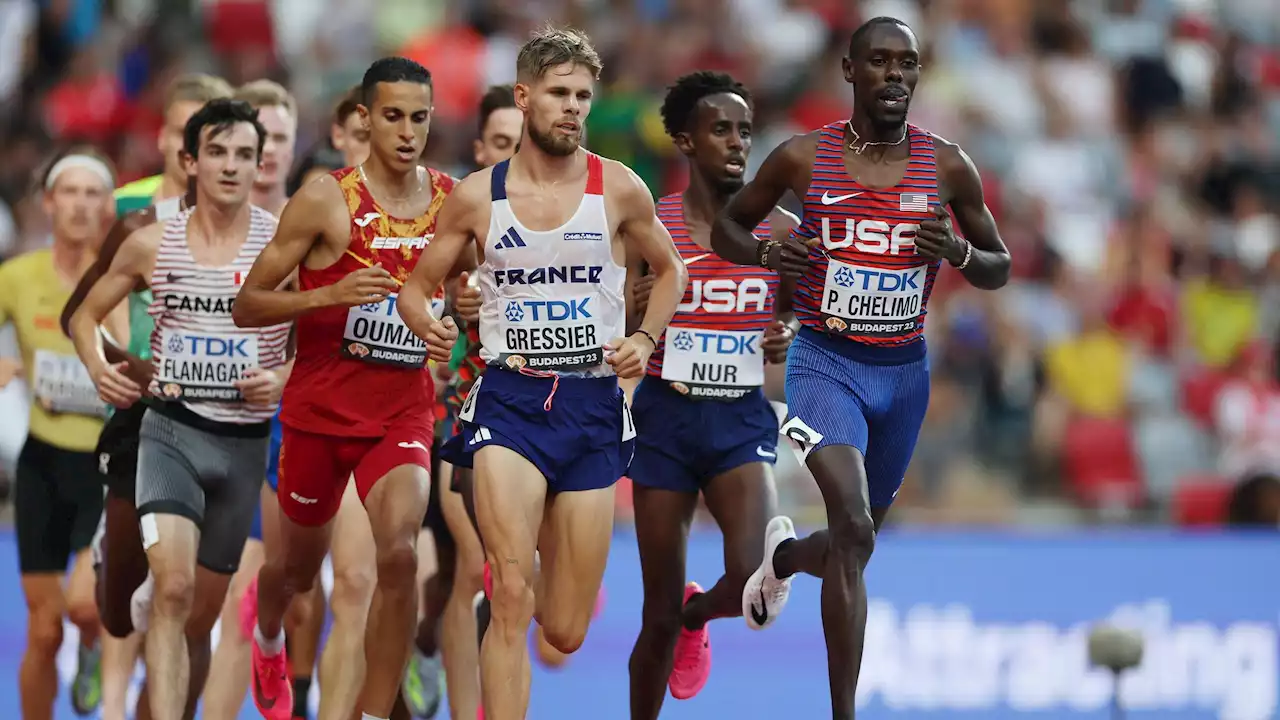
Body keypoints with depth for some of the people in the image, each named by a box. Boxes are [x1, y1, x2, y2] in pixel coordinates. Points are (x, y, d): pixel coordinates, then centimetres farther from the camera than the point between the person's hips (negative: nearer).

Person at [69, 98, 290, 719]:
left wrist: (285, 377, -16)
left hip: (246, 440, 1)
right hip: (171, 429, -1)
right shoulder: (152, 245, 0)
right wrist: (99, 369, -4)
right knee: (173, 588, -22)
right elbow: (84, 314, 14)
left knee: (202, 612, 11)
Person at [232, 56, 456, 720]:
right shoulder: (325, 200, -11)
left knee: (399, 554, -23)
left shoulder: (453, 201, 0)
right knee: (299, 565, 18)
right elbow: (247, 306, -10)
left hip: (403, 411, 1)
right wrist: (328, 294, -26)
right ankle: (267, 640, 55)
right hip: (320, 409, -1)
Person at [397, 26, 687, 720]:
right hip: (509, 401, -1)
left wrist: (644, 339, 1)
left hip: (592, 405, 1)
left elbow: (669, 270, 18)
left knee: (565, 632, 5)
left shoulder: (618, 188, 1)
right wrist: (427, 325, -11)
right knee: (513, 597, -22)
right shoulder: (476, 196, 2)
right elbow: (417, 285, 12)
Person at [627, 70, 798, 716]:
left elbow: (802, 316, 17)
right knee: (659, 616, 2)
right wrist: (630, 314, -19)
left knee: (755, 582, -20)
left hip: (742, 420, 1)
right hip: (665, 418, -1)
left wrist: (789, 338, -6)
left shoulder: (781, 230, 2)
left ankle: (697, 614, 16)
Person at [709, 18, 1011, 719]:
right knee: (854, 530, -23)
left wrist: (959, 252, -14)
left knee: (854, 541, 18)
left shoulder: (947, 166, -1)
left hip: (905, 371, 4)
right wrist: (769, 253, -13)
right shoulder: (803, 158, -5)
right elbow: (726, 230, 9)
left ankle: (783, 555, 55)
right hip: (825, 363, -4)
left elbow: (1000, 268, 9)